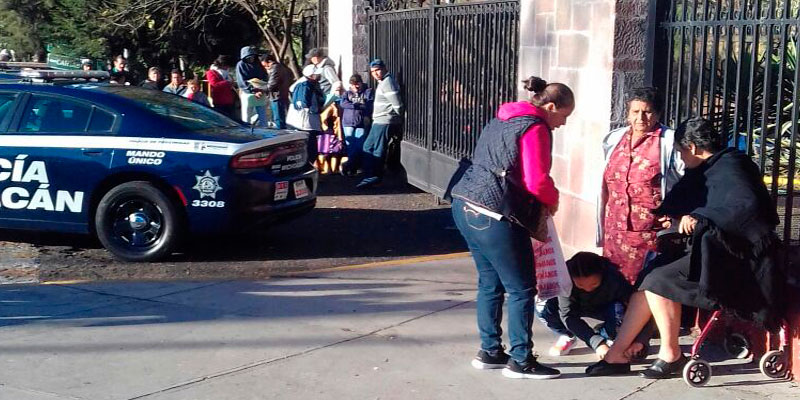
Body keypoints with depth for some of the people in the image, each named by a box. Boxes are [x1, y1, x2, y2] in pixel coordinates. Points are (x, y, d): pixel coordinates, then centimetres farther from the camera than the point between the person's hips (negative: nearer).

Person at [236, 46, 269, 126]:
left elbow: (266, 78, 8)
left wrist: (262, 89, -12)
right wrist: (254, 91, -19)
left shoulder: (258, 64, 12)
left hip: (260, 94, 4)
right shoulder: (241, 65, -1)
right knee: (246, 120, 0)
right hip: (248, 94, -4)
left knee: (263, 119, 6)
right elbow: (242, 82, -9)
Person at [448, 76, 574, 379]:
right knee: (522, 289, 2)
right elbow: (537, 181, -18)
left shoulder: (503, 120, 18)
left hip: (465, 206, 9)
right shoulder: (535, 129, -10)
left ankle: (490, 352, 26)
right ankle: (520, 361, 9)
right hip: (494, 216, -9)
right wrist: (552, 200, 4)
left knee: (490, 283, 18)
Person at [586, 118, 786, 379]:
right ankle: (617, 354, 1)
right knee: (647, 279, 0)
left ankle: (671, 355, -4)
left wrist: (700, 218, -26)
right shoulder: (709, 169, 17)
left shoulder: (729, 166, -13)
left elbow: (748, 205, -28)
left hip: (736, 256, -10)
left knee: (659, 281, -19)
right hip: (714, 251, 10)